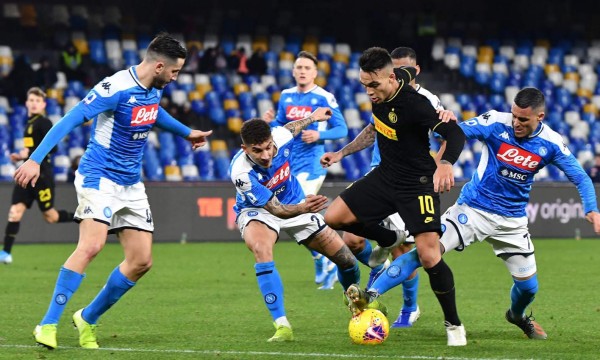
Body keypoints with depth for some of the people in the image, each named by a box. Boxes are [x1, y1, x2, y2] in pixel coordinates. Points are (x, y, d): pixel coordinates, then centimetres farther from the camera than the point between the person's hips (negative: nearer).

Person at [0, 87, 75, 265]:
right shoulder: (29, 123, 17)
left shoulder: (43, 123, -9)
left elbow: (52, 146, -20)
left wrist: (30, 152, -25)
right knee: (15, 210, -5)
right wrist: (21, 157, 13)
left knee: (50, 216, 0)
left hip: (42, 174, -8)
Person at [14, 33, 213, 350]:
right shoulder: (116, 88, -20)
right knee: (91, 245, -27)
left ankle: (87, 318, 19)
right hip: (99, 177, -8)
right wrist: (35, 160, -31)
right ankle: (48, 325, -22)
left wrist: (187, 133, 44)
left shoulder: (153, 89, 5)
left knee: (141, 261, 2)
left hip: (131, 185, 8)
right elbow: (70, 120, -24)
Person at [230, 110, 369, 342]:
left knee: (345, 257, 2)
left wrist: (313, 117, 21)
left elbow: (291, 127, 2)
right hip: (256, 211, -4)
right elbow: (275, 208, -34)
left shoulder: (281, 137, -25)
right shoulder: (241, 172, -36)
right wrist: (301, 209, -53)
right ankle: (282, 326, -36)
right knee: (261, 248, -40)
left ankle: (355, 301, 39)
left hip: (295, 204, 4)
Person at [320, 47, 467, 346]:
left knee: (429, 256, -16)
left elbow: (454, 133, -34)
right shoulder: (380, 95, -4)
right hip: (385, 176, 8)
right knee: (333, 217, -1)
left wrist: (445, 163, -54)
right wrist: (342, 153, 18)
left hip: (417, 184, -8)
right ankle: (390, 239, 25)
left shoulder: (412, 104, -28)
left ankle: (453, 324, 3)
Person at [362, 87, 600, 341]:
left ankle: (517, 315, 42)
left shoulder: (551, 144, -8)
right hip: (473, 208, -3)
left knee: (528, 286, 5)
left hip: (511, 220, 3)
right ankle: (371, 295, -21)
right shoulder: (497, 123, -15)